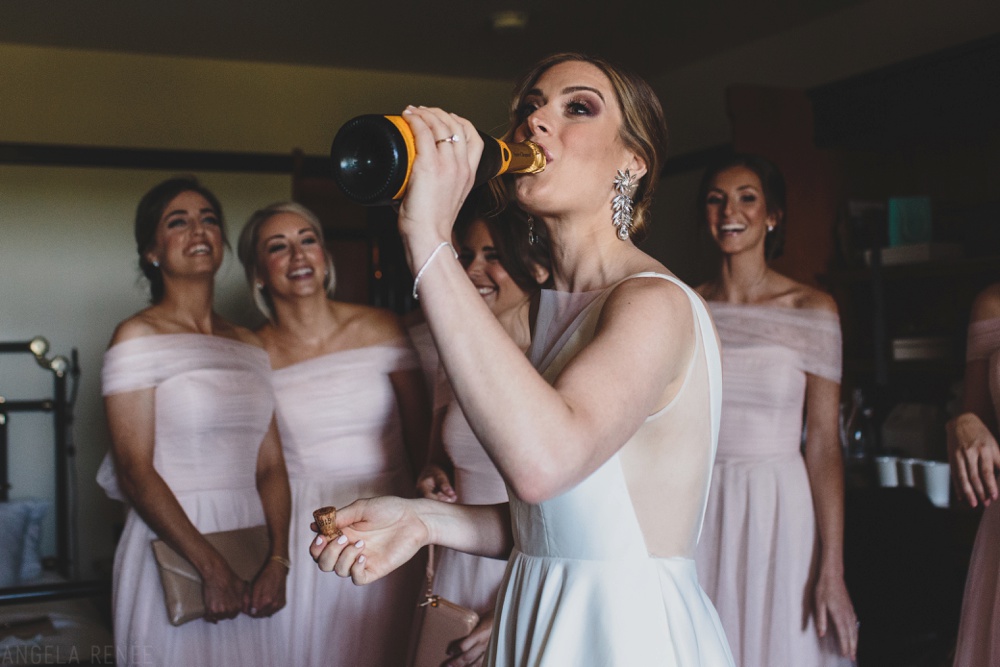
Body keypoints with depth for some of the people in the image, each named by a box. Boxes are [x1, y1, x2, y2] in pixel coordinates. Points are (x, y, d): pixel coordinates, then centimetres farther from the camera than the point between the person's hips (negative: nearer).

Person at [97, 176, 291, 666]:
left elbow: (270, 466, 6)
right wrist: (211, 567, -17)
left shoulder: (249, 346, 10)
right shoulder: (137, 337, -5)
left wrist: (278, 561, -8)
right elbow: (134, 471, -12)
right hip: (174, 547, -5)